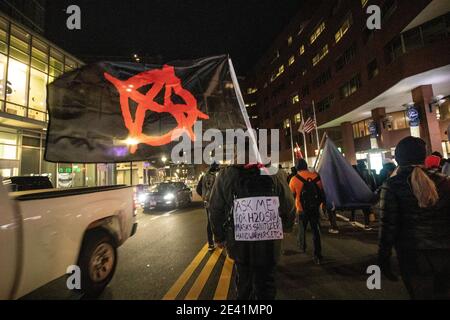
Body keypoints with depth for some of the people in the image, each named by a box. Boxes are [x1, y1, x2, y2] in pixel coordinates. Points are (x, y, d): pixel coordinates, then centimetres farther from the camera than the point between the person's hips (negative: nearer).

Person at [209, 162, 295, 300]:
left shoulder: (225, 175, -12)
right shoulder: (274, 174, -15)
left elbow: (215, 210, -6)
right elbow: (289, 208, -6)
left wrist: (219, 237, 8)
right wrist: (285, 227, 15)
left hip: (238, 244, 2)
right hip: (268, 245, -1)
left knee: (243, 282, 26)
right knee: (266, 285, 19)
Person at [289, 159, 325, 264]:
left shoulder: (294, 180, -13)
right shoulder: (315, 176, -7)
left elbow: (291, 195, -2)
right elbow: (321, 191, 3)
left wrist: (294, 206, 16)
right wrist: (320, 203, 18)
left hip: (302, 209, -1)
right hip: (315, 208, 2)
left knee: (302, 229, 21)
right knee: (316, 231, 10)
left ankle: (302, 246, 40)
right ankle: (318, 256, 14)